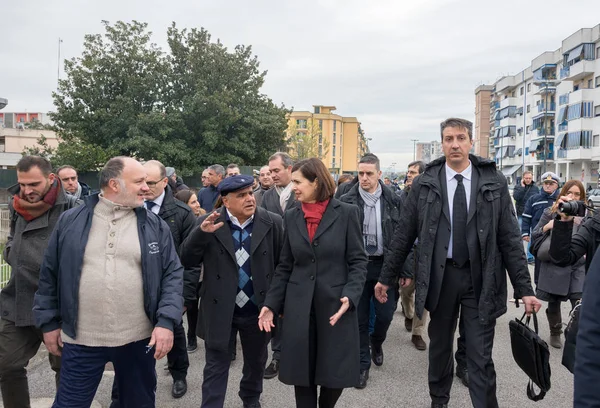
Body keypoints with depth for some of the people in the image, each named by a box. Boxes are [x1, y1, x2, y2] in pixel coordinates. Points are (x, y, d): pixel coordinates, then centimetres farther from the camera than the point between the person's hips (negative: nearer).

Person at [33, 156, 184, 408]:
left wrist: (166, 321, -14)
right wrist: (49, 322, 7)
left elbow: (173, 275, -4)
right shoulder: (70, 221, -1)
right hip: (80, 340, 0)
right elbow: (49, 275, 6)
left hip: (138, 339, 1)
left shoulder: (155, 226, -1)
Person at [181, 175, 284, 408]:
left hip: (258, 309, 2)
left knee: (256, 362, 22)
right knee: (216, 366, 9)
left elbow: (283, 264, -2)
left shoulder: (272, 223, -7)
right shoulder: (208, 223, -7)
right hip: (219, 310, -2)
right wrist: (201, 232, -27)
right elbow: (187, 260, -11)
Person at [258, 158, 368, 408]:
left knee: (337, 373, 5)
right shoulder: (291, 217, 6)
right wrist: (271, 303, 2)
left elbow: (358, 261, -4)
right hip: (299, 306, 3)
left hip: (336, 304, -2)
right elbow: (285, 266, 9)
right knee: (302, 373, 7)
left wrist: (350, 296, -18)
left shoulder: (346, 213, -3)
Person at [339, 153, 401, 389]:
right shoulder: (347, 201, -4)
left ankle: (376, 342, 37)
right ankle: (362, 364, 23)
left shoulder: (393, 201, -1)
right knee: (359, 317, 6)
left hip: (385, 264, 1)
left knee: (385, 313, 3)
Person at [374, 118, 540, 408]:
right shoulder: (424, 184, -2)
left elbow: (510, 238, 0)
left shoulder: (494, 183, -1)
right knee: (439, 346, 18)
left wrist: (524, 288, -3)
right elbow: (404, 235, 2)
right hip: (439, 275, 1)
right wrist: (387, 277, 4)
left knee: (481, 357, 3)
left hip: (481, 278, -1)